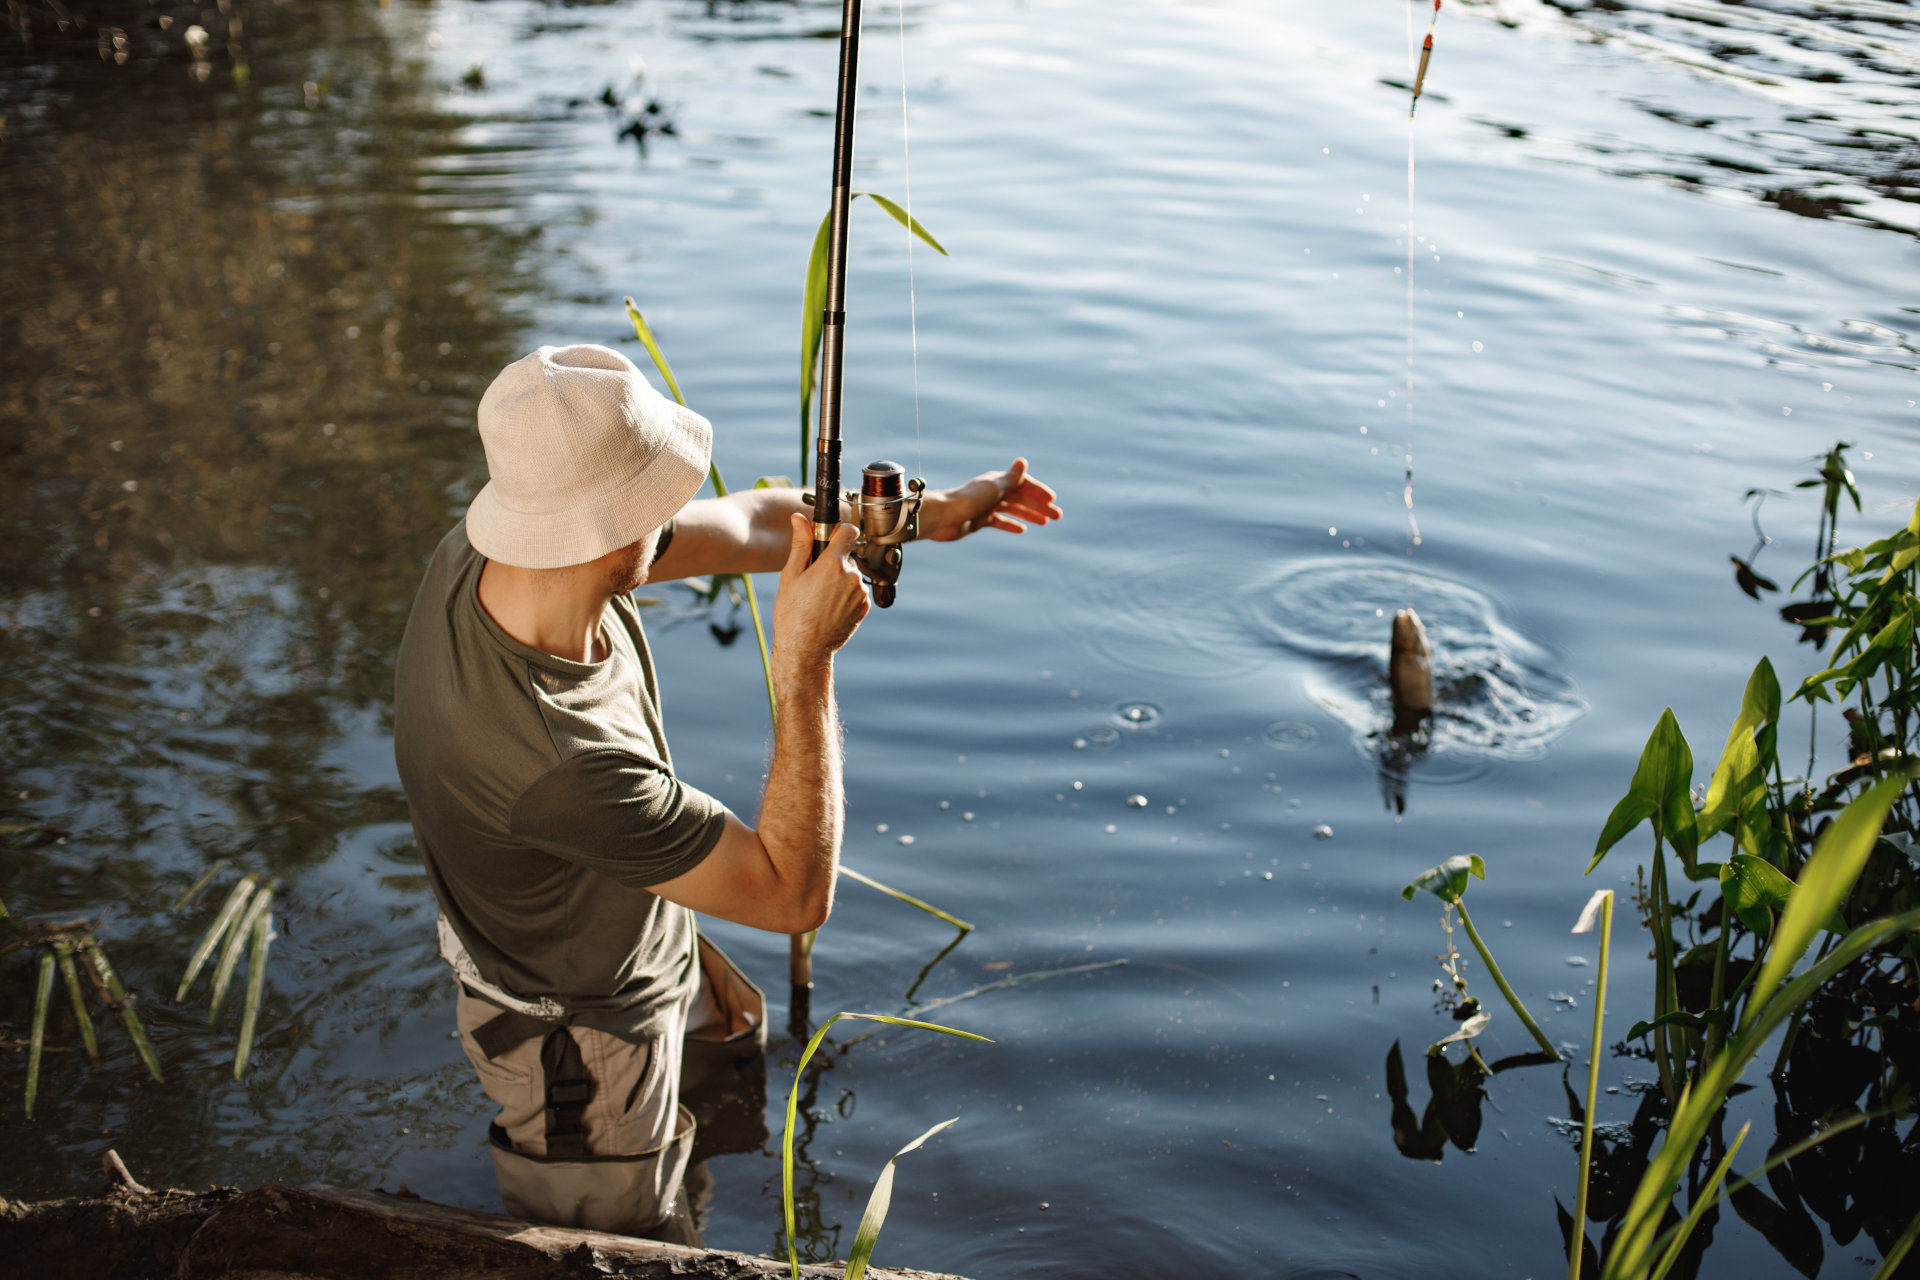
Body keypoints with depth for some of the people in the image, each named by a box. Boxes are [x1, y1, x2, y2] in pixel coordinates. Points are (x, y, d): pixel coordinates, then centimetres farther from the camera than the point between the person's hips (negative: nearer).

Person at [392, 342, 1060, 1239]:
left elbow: (742, 527, -6)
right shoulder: (556, 761, -47)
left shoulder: (477, 555, -22)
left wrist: (923, 515, 2)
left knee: (741, 1047, 36)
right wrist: (806, 661, -35)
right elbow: (796, 894, -34)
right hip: (583, 1039, -7)